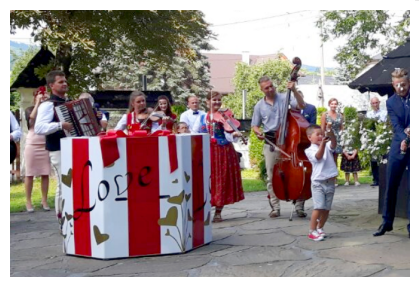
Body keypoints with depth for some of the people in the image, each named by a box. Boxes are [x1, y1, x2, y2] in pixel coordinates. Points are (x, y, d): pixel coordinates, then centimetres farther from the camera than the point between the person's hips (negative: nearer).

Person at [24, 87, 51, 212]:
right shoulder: (29, 110, 5)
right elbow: (32, 118, -16)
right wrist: (38, 103, -11)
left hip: (46, 145, 2)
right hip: (32, 145, -2)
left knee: (45, 174, 2)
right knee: (29, 174, 1)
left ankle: (44, 200, 11)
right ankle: (28, 202, 6)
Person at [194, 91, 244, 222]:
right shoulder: (202, 118, 9)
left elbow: (229, 136, -12)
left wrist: (235, 135, -32)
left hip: (223, 152, -2)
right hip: (206, 153, 2)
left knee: (222, 181, 1)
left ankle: (218, 213, 12)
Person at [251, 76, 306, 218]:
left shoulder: (284, 98, 1)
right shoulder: (259, 106, 7)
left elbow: (302, 105, -11)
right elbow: (255, 126, 14)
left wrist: (294, 91, -20)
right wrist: (258, 132, -7)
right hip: (270, 143, 2)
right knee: (271, 177, 1)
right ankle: (275, 207, 10)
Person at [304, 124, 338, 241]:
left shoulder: (327, 145, 9)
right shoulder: (309, 150, -2)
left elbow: (334, 144, -13)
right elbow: (318, 156, -20)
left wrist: (330, 132, -30)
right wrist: (322, 143, -34)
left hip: (330, 182, 4)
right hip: (318, 182, -4)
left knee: (327, 208, 9)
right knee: (318, 207, -13)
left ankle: (320, 228, 26)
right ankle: (312, 231, -4)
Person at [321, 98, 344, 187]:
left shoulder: (340, 115, 10)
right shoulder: (325, 115, 1)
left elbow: (342, 128, 13)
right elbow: (322, 129, -1)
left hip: (337, 140, 3)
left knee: (335, 159, 7)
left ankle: (334, 179, 12)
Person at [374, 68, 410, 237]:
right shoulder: (391, 102, 2)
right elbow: (396, 125, -10)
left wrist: (411, 127, -28)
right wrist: (403, 139, -28)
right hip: (398, 148, 2)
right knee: (390, 186, 5)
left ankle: (411, 225, 11)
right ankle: (387, 222, 19)